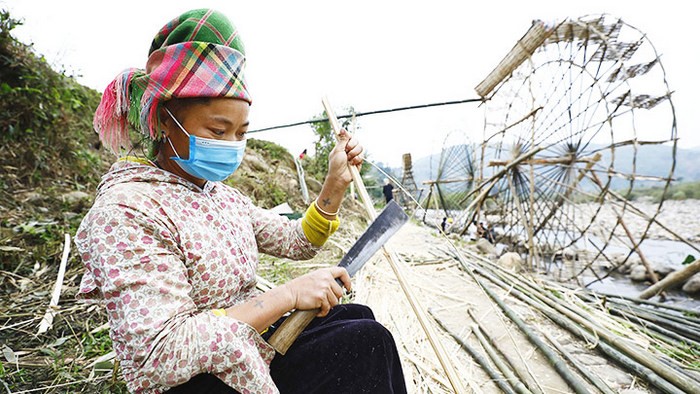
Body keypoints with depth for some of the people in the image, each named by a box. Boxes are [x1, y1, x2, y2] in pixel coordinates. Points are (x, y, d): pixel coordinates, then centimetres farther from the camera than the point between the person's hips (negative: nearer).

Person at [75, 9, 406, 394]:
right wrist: (287, 295, -30)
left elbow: (296, 242, 6)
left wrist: (335, 183, -6)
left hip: (253, 348, 8)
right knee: (364, 341, -15)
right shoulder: (125, 211, -22)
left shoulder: (222, 194, 4)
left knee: (356, 316, 0)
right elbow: (159, 355, -29)